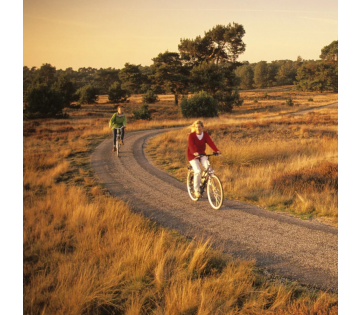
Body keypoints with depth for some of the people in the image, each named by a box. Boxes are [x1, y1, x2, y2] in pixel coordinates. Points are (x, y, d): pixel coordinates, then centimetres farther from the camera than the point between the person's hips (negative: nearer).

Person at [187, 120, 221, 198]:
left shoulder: (205, 134, -5)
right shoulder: (191, 135, -16)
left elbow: (210, 142, -18)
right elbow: (191, 145, -31)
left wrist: (217, 150, -35)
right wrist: (194, 152, -51)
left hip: (202, 154, 4)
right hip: (192, 155, -4)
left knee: (208, 167, -21)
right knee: (197, 171, -21)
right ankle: (196, 190, -7)